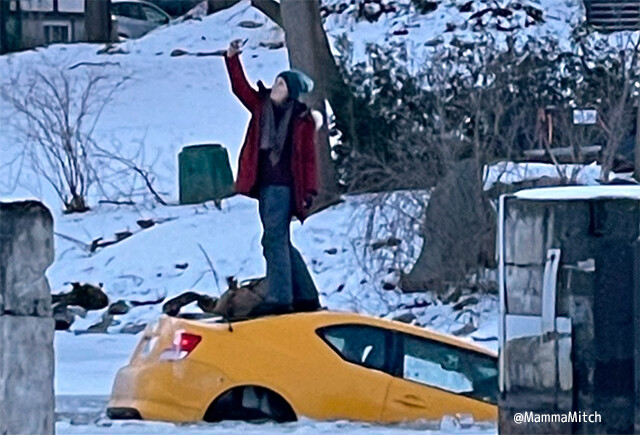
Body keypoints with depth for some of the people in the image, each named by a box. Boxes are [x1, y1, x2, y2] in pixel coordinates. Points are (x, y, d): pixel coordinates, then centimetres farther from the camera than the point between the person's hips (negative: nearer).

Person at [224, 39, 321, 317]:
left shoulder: (302, 119, -5)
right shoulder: (262, 105, 11)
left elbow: (308, 157, -5)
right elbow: (240, 88, 9)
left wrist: (309, 190, -9)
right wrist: (232, 59, -3)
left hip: (284, 185, -7)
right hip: (264, 183, 7)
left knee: (274, 239, -13)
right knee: (280, 241, 11)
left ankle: (279, 298, -14)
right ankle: (305, 296, 18)